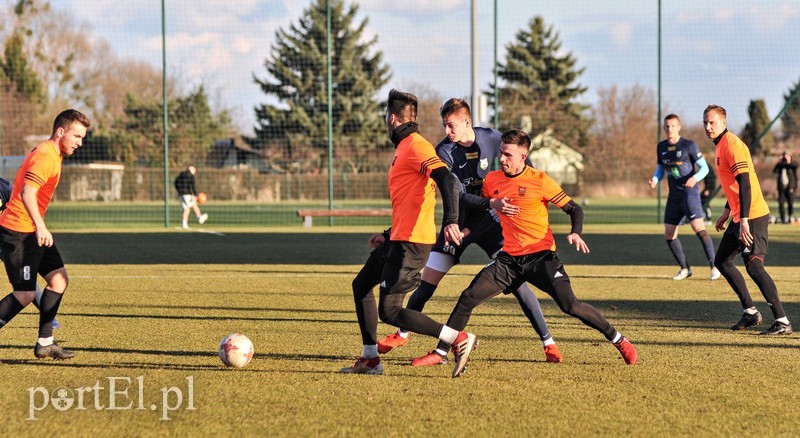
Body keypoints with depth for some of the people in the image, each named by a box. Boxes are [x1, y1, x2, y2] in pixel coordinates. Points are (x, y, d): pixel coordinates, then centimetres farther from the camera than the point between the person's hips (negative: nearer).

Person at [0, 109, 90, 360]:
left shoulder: (52, 155, 15)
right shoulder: (45, 157, -18)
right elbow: (27, 193, -31)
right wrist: (40, 227, -42)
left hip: (32, 232, 10)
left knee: (59, 280, 9)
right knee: (25, 294, -12)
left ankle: (44, 342, 12)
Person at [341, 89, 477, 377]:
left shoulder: (415, 146, -14)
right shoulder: (403, 148, 19)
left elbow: (447, 179, -28)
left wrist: (451, 222, -39)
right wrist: (388, 235, 28)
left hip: (411, 243, -11)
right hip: (399, 238, 11)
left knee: (389, 311, -12)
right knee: (361, 285, 19)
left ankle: (460, 340, -12)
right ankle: (370, 360, 22)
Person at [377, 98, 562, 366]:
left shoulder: (491, 139, -10)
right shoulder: (444, 151, -16)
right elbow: (458, 195, -26)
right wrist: (491, 203, -39)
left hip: (489, 222, 0)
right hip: (459, 222, 0)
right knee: (427, 283, 2)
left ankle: (548, 343, -4)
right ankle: (402, 334, 24)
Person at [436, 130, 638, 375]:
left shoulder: (539, 181, -9)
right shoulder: (491, 180, 5)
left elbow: (574, 209, -3)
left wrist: (575, 234, -21)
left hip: (541, 255, -4)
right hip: (510, 257, 4)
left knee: (570, 306, -16)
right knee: (468, 298, -8)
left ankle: (619, 341, 0)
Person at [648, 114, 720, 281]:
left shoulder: (689, 145, -7)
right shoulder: (661, 147, 10)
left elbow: (704, 167, -7)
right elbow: (660, 169, 19)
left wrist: (695, 178, -27)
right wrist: (654, 180, -3)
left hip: (689, 193, -6)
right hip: (674, 196, 7)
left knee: (699, 227, -20)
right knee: (669, 234, 4)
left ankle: (714, 266, -16)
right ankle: (685, 269, 17)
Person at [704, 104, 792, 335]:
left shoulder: (732, 145, -16)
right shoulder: (721, 145, 15)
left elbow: (744, 183, -23)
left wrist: (744, 220, -28)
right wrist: (727, 211, 27)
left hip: (752, 216, -11)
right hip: (740, 217, 11)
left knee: (753, 266, -15)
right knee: (722, 262, 16)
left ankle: (782, 321, -15)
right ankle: (750, 312, 22)